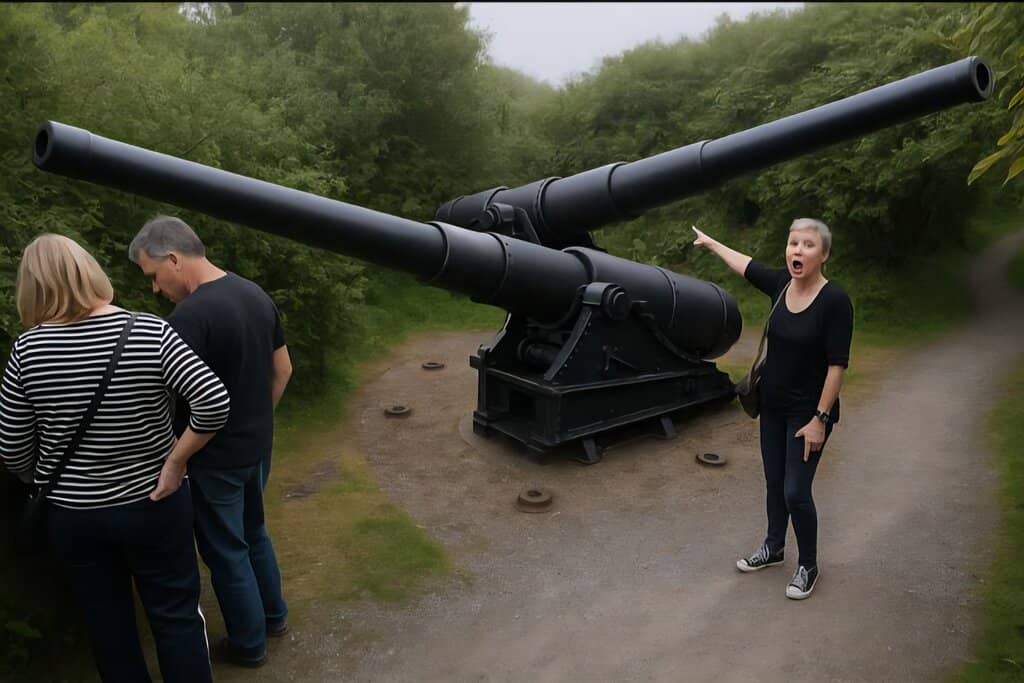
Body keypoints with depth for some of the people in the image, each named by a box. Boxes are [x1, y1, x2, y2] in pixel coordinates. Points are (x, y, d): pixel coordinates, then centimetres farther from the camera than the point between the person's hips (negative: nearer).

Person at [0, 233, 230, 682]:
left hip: (70, 513, 2)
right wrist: (174, 462, -12)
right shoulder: (149, 332, -15)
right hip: (152, 504, -2)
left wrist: (45, 481, 17)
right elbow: (215, 402, -24)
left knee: (107, 624, 20)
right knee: (176, 616, 14)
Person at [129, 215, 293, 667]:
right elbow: (282, 369, 9)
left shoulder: (189, 317, -25)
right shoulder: (257, 295, 0)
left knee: (227, 551, 12)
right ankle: (274, 616, 41)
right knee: (253, 532, 25)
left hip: (215, 460, -7)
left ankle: (248, 644, 29)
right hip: (258, 448, 8)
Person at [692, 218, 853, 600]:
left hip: (807, 412, -6)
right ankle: (773, 548, 38)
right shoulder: (781, 283, -2)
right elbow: (745, 264, 17)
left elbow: (837, 364, -18)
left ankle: (808, 566, 21)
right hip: (772, 406, 6)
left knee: (796, 491, -1)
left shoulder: (835, 300, -19)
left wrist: (820, 418, -19)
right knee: (774, 483, 17)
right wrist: (710, 243, 30)